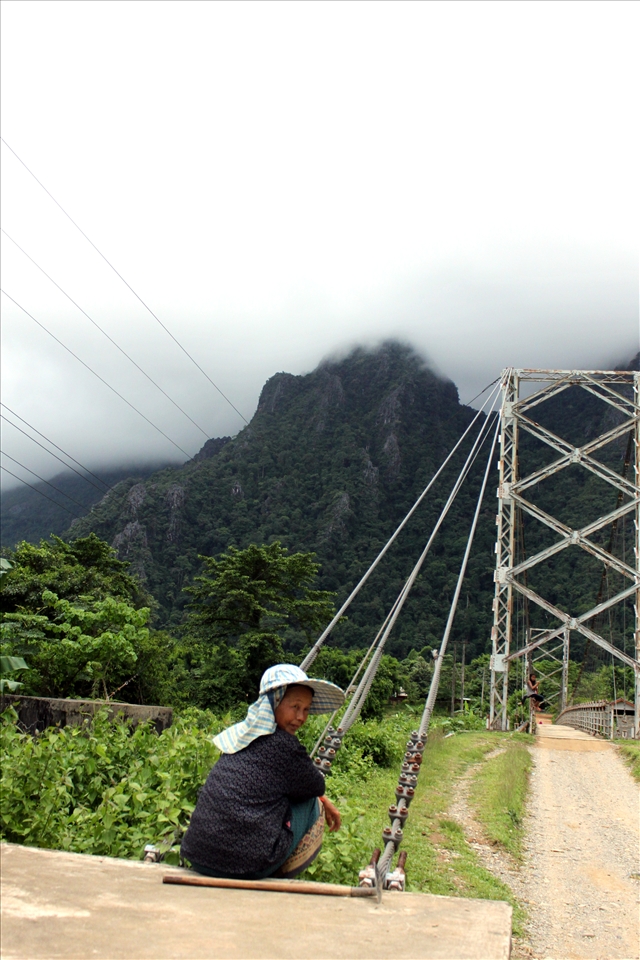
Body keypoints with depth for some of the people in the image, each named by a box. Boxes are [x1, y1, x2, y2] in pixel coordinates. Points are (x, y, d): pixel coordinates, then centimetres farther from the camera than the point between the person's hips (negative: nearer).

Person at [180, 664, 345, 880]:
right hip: (247, 865, -8)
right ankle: (280, 878, 18)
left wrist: (324, 801, 27)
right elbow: (316, 787, 5)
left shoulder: (242, 734, 12)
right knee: (312, 804, 12)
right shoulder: (282, 745, -12)